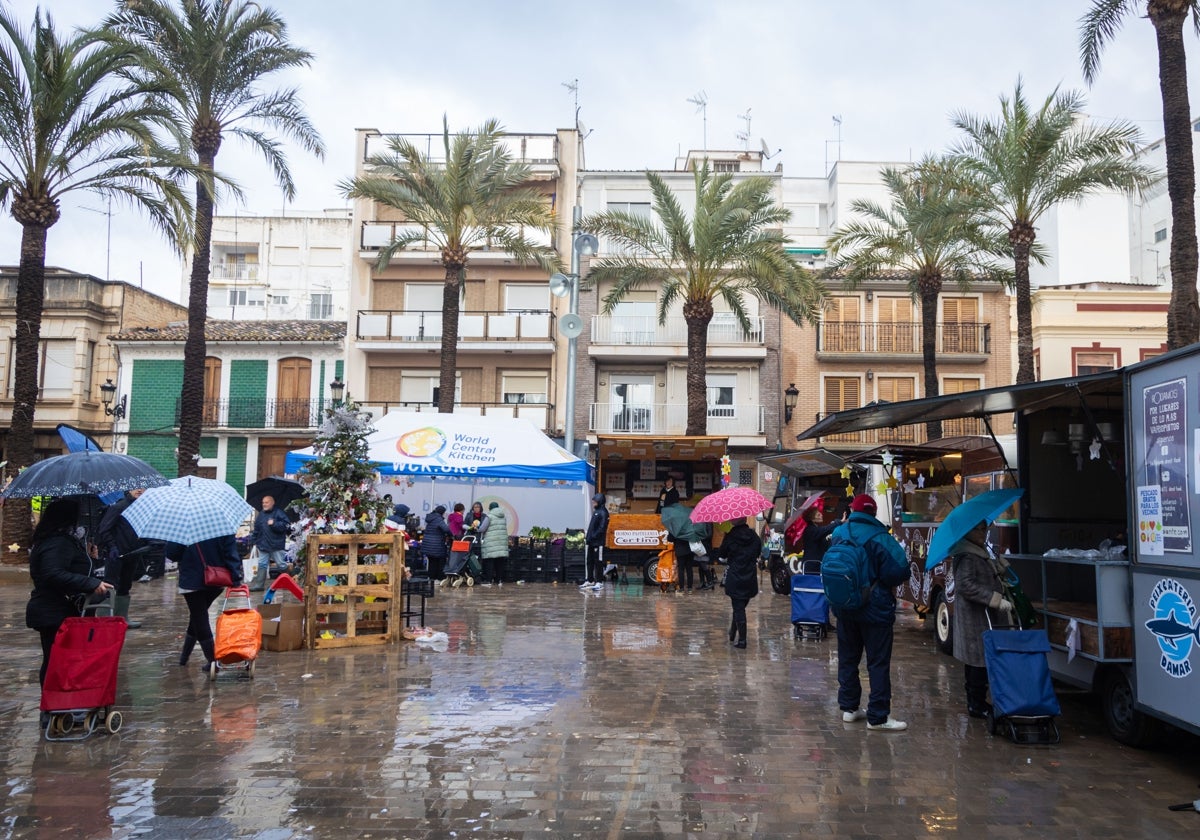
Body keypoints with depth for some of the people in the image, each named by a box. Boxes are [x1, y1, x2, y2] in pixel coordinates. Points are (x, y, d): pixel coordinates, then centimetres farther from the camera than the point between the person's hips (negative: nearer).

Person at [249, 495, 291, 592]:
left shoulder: (279, 513, -7)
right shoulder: (261, 514, 13)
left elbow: (286, 525, -16)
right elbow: (256, 529, 20)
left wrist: (274, 524, -22)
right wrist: (255, 541, 15)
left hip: (276, 544, -6)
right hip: (263, 544, 6)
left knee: (282, 564, 0)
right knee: (262, 565, 8)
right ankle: (258, 584, 12)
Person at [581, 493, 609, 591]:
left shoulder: (603, 512, -11)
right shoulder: (596, 511, 17)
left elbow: (602, 528, -18)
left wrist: (593, 536, -19)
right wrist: (587, 536, 9)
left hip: (598, 542, -9)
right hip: (591, 542, 9)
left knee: (598, 562, -3)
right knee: (589, 562, 12)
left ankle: (599, 582, 2)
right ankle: (589, 581, 19)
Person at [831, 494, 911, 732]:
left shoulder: (839, 533, -1)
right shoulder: (879, 538, -17)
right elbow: (899, 570, -19)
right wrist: (889, 584, -1)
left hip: (844, 607, 5)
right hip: (874, 608, -5)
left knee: (847, 657, 15)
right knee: (878, 662, 1)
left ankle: (849, 707, 22)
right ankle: (878, 716, 2)